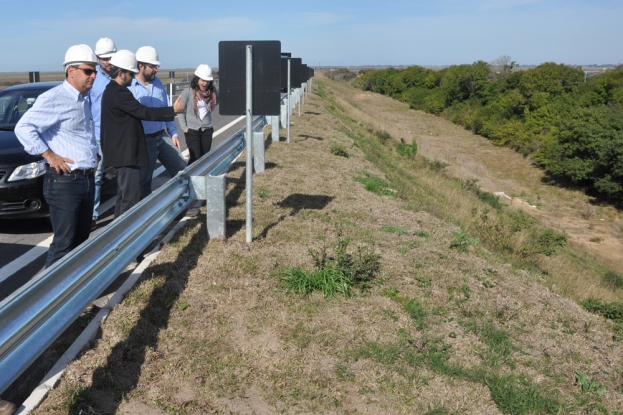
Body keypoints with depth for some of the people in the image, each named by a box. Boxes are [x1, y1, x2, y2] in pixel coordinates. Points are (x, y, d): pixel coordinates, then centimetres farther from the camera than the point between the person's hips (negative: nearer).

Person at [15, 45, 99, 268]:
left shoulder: (84, 99, 14)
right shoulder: (54, 98, -12)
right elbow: (23, 127, -18)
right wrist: (49, 156, -17)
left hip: (87, 180, 8)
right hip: (64, 182, -8)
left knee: (81, 239, 16)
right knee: (64, 242, -5)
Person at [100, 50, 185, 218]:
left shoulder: (113, 90, 16)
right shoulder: (118, 92, -18)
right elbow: (143, 112, -22)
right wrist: (173, 110, -16)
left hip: (122, 151, 11)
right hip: (126, 152, -11)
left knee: (124, 195, 16)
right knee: (131, 197, -9)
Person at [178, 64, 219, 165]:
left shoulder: (212, 91, 0)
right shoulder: (188, 92, -10)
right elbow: (181, 111, -6)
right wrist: (184, 127, -9)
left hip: (207, 130, 4)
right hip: (192, 130, -4)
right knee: (196, 158, -8)